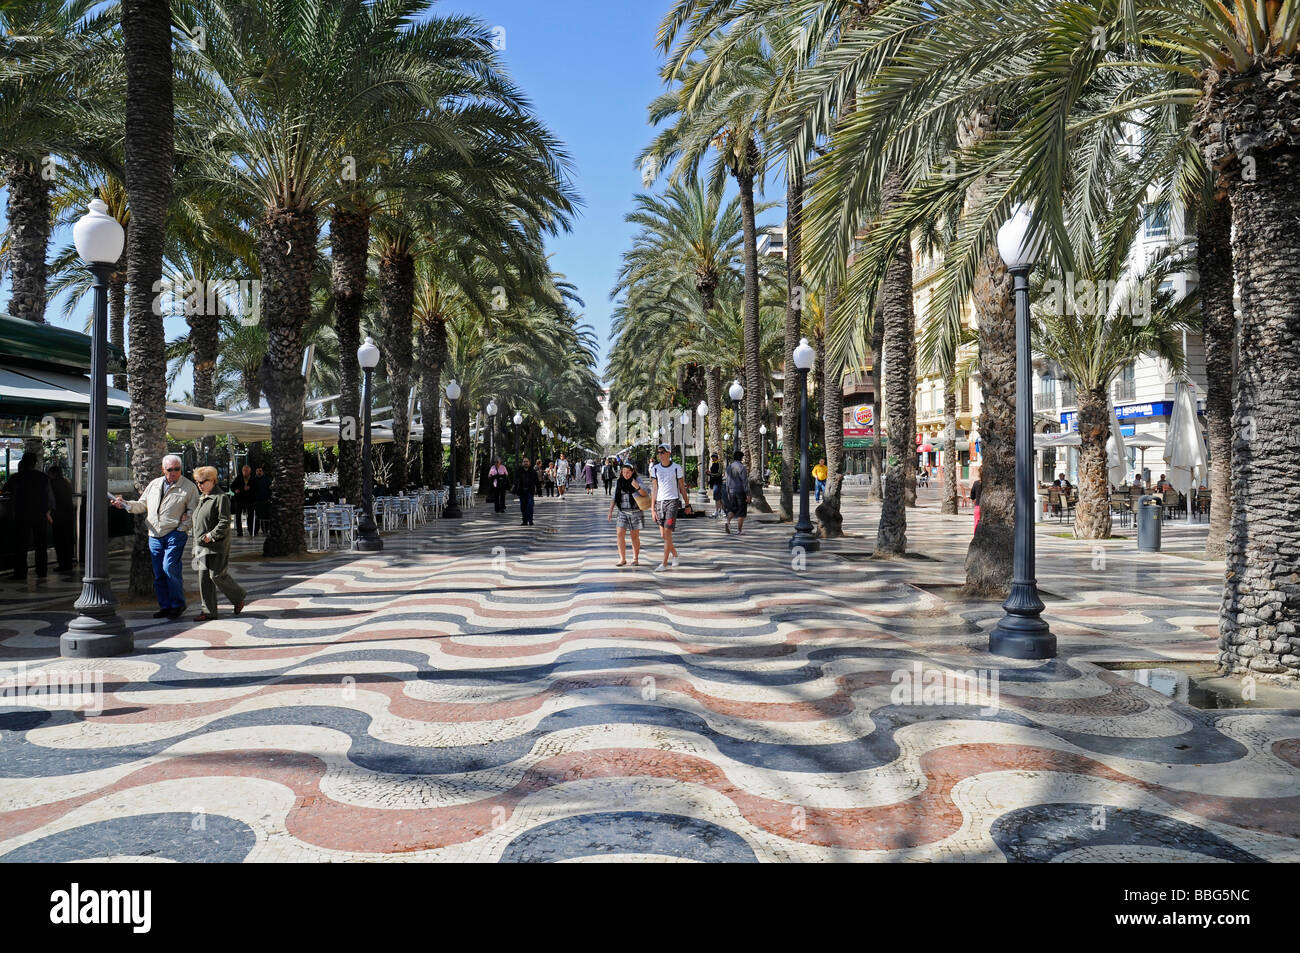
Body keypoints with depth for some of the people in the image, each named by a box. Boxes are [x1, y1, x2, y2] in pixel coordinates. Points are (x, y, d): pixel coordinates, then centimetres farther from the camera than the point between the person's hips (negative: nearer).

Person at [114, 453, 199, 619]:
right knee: (158, 573, 7)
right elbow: (142, 504, 21)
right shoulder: (154, 484, 15)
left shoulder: (189, 487, 1)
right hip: (155, 535, 5)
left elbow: (193, 510, -1)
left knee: (169, 567, -17)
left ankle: (177, 604, -3)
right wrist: (125, 504, 6)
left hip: (175, 534, -5)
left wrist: (184, 526, -11)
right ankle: (165, 606, 16)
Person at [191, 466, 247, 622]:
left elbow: (224, 522, -16)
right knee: (204, 577, 5)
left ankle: (239, 597, 14)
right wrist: (199, 540, 16)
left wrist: (211, 536, -20)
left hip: (217, 545, -8)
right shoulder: (201, 498, 17)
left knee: (217, 575, -9)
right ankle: (209, 611, 10)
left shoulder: (221, 498, -10)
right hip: (202, 545, 8)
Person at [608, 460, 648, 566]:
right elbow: (614, 498, 12)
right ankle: (622, 559, -3)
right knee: (620, 534, -9)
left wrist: (638, 488, -35)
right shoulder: (619, 482, 7)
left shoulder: (637, 481, -3)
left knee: (635, 536, 4)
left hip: (635, 512, -3)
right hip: (623, 512, 3)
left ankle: (635, 559, 15)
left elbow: (644, 494, -15)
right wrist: (611, 511, 3)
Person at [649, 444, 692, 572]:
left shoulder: (676, 468, 0)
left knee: (667, 533, -12)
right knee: (663, 535, 8)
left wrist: (687, 504, 8)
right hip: (660, 502, 4)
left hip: (673, 501, -4)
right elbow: (654, 489, 7)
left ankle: (664, 564, -9)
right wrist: (653, 509, 3)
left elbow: (682, 487, 7)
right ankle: (674, 554, 34)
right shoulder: (655, 468, 7)